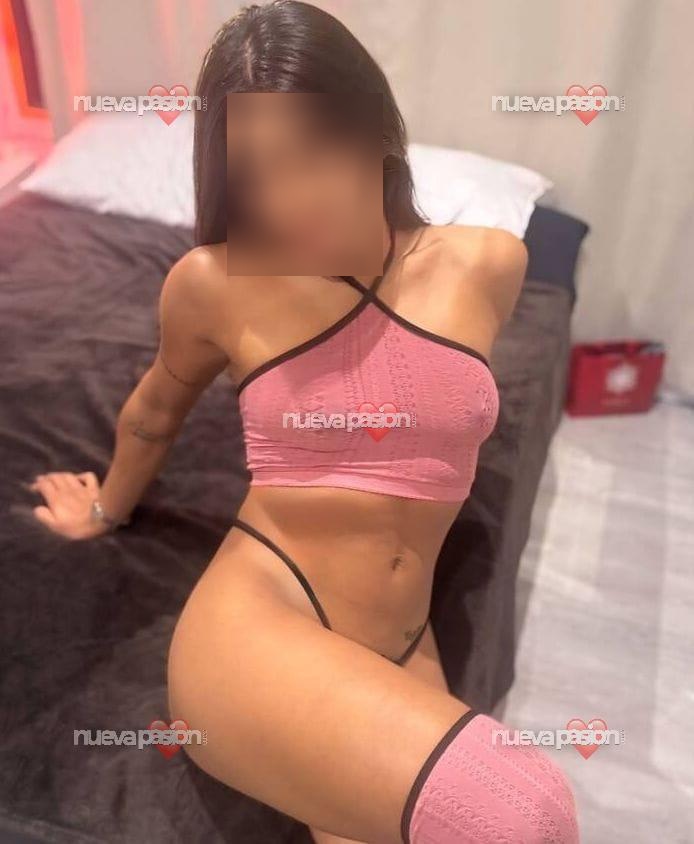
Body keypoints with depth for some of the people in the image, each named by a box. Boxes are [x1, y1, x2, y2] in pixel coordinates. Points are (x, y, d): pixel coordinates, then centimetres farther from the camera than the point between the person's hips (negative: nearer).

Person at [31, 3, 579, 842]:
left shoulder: (487, 264, 0)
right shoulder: (216, 283, -7)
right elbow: (157, 407, 14)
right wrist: (109, 507, 32)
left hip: (400, 652, 4)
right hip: (251, 626, -3)